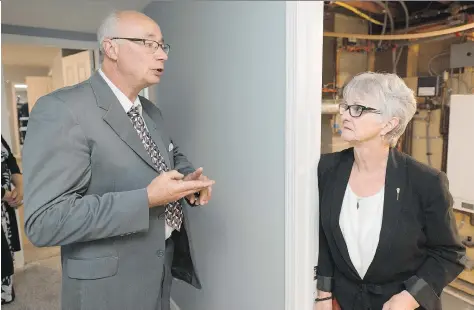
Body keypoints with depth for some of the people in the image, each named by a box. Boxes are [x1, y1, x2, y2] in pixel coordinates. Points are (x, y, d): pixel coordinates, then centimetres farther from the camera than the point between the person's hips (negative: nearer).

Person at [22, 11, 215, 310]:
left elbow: (173, 155, 20)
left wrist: (190, 178, -3)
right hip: (110, 284, -7)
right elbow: (45, 221, -24)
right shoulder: (62, 109, -20)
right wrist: (146, 199, -28)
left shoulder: (152, 111, 5)